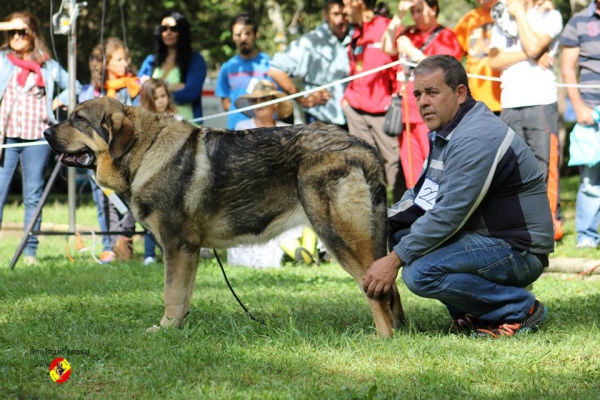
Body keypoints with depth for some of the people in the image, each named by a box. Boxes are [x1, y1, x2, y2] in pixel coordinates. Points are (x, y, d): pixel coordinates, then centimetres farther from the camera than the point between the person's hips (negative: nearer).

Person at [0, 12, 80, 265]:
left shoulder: (48, 66, 13)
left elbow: (74, 87, 24)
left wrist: (59, 101, 7)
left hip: (37, 138, 1)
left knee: (33, 196, 3)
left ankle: (30, 251, 7)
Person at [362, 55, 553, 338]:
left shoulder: (476, 139, -22)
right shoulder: (446, 132, 12)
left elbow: (449, 214, -25)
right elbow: (422, 196, 18)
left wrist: (394, 260, -21)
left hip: (518, 251, -11)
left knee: (420, 273, -26)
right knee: (398, 233, 6)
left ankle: (520, 309, -10)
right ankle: (474, 312, 9)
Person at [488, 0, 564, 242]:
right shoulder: (502, 22, 18)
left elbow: (533, 47, -13)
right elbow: (494, 61, 3)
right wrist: (530, 56, -8)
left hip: (542, 102, -5)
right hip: (509, 106, 5)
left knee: (544, 165, -8)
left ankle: (551, 221, -4)